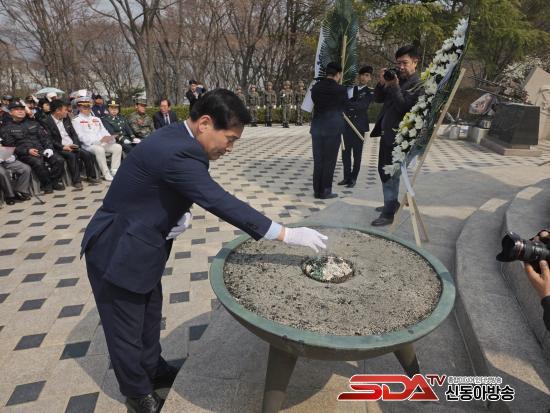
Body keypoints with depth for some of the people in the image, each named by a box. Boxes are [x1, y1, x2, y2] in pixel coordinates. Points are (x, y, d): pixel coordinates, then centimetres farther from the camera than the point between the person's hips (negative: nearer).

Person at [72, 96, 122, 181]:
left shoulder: (96, 119, 25)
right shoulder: (76, 120, 5)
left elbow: (104, 132, 17)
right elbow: (82, 137, -9)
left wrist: (109, 138, -10)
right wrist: (100, 140, -21)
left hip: (103, 143, 6)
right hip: (88, 145, -6)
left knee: (118, 147, -17)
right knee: (99, 149, -37)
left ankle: (114, 171, -19)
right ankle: (106, 174, -26)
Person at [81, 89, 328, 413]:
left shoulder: (177, 139, 0)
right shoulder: (177, 151, -32)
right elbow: (221, 202, -34)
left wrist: (179, 214, -11)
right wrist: (287, 234, -30)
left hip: (140, 246, 9)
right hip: (118, 252, -9)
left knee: (150, 316, 25)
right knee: (127, 330, 13)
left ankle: (154, 370, 47)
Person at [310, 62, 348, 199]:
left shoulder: (315, 87, 3)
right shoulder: (341, 89, -8)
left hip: (317, 127, 4)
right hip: (333, 128, -4)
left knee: (318, 160, 9)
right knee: (329, 161, 3)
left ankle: (317, 190, 14)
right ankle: (325, 191, 7)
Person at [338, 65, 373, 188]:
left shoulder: (369, 92, 1)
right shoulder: (350, 89, 11)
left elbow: (362, 105, -18)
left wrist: (347, 104, -28)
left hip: (359, 126, -3)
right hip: (347, 124, 3)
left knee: (357, 153, 1)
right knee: (345, 152, 5)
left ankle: (353, 178, 9)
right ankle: (346, 177, 15)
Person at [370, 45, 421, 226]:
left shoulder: (418, 84, -11)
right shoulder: (396, 78, 12)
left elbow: (404, 107, -20)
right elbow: (378, 99, 10)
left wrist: (395, 87, -25)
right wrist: (382, 83, -6)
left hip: (398, 137, -8)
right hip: (386, 134, 8)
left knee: (390, 175, -5)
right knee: (384, 171, 18)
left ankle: (389, 213, 4)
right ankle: (391, 203, 34)